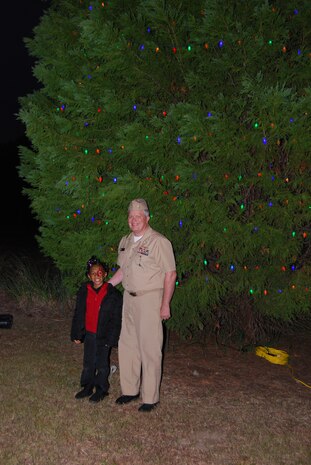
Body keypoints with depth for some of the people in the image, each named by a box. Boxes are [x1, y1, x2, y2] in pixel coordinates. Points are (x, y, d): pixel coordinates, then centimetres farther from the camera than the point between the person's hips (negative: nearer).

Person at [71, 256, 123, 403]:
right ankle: (87, 387, 32)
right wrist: (76, 334, 5)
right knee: (88, 362, 15)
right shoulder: (83, 291, -3)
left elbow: (116, 319, -9)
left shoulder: (113, 294, -14)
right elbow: (78, 314, 5)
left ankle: (101, 389, 24)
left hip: (104, 336, -4)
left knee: (102, 364, 8)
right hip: (89, 334, 4)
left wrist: (111, 338, -11)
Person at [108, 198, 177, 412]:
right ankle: (130, 390, 29)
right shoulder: (125, 241, 11)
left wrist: (165, 305, -13)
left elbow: (170, 274, -13)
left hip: (149, 300, -7)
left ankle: (151, 398, 12)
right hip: (129, 298, 7)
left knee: (150, 349, -1)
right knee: (127, 345, 13)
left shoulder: (159, 242, -13)